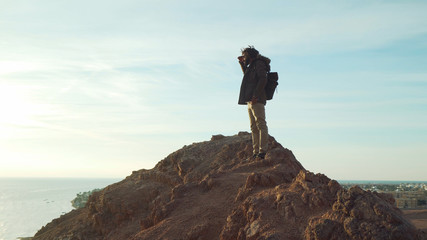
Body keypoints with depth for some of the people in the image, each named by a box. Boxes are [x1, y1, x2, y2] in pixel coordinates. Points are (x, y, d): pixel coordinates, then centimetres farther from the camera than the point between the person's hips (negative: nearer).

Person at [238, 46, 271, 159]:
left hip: (257, 100, -10)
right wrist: (242, 63, 36)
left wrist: (256, 95, -24)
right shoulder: (252, 66, 26)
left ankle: (262, 151, -18)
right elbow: (246, 73, 49)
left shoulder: (259, 63, -2)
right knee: (254, 127, 5)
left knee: (261, 124, -13)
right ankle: (256, 152, 4)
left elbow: (263, 79, -17)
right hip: (250, 101, 10)